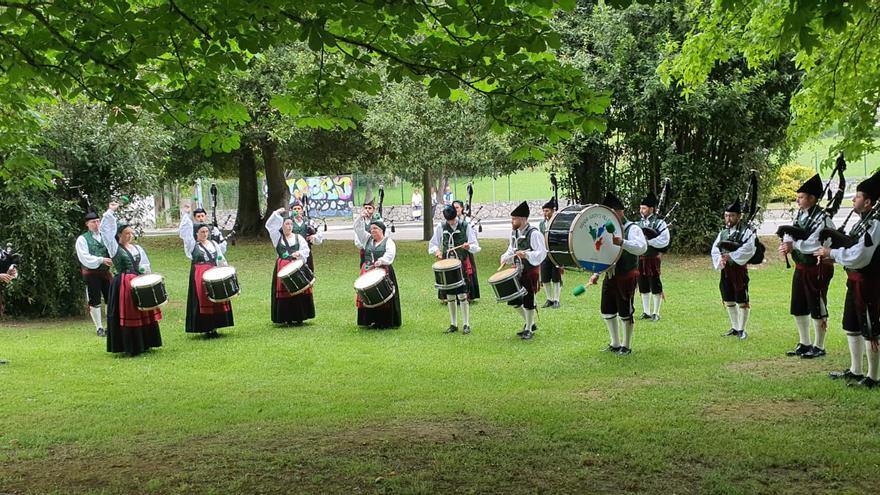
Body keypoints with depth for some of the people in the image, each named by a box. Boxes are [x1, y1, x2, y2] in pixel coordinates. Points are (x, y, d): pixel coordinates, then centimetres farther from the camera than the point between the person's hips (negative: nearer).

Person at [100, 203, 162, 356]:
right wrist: (110, 212, -8)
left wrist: (143, 270, -1)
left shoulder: (137, 248, 13)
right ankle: (130, 347, -2)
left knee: (143, 312, 6)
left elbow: (146, 266, 19)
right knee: (127, 315, -5)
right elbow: (106, 230, -11)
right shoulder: (114, 248, -1)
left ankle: (144, 344, 16)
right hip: (123, 284, -5)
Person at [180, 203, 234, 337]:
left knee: (217, 298, 3)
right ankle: (205, 328, -3)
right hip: (199, 275, -5)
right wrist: (185, 214, -10)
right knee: (203, 300, -5)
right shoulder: (193, 244, 1)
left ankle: (214, 327, 10)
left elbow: (220, 259, 16)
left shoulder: (213, 243, 14)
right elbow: (185, 231, -9)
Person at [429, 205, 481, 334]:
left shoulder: (465, 226, -3)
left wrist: (469, 247, -24)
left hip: (462, 265, -3)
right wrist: (436, 250, -12)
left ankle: (466, 324, 1)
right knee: (450, 296, 7)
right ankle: (453, 324, 18)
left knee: (462, 295, -7)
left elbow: (476, 247, -2)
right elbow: (432, 245, 11)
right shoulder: (441, 227, 4)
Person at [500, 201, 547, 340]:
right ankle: (529, 322, 29)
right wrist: (506, 258, -1)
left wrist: (526, 255, -35)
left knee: (528, 300, -1)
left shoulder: (534, 234, -16)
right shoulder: (514, 233, 7)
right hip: (518, 271, 7)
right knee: (513, 299, 9)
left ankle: (529, 329, 14)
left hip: (530, 271, -7)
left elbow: (542, 253, -21)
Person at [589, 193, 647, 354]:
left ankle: (626, 346, 13)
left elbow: (642, 248, -30)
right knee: (607, 311, 11)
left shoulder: (632, 229, -11)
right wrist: (596, 273, 10)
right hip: (610, 276, 7)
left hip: (626, 277, -7)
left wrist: (622, 242, -44)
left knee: (625, 313, -1)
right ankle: (615, 344, 26)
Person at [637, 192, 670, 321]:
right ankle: (646, 312, 20)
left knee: (655, 286, 1)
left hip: (653, 258, -5)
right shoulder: (639, 223, 12)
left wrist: (647, 240, -19)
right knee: (643, 287, 11)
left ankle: (656, 313, 9)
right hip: (639, 258, 5)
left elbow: (664, 241, -15)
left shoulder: (659, 223, -6)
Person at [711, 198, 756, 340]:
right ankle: (734, 328, 24)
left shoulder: (746, 232, -7)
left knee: (742, 302, -1)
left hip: (739, 269, -6)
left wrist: (731, 255, -24)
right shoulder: (722, 233, 12)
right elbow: (715, 250, 5)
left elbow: (748, 249, -21)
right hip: (725, 270, 6)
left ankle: (741, 329, 8)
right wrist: (720, 259, -15)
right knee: (729, 301, 12)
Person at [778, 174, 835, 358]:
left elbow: (815, 243, -24)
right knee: (798, 309, 15)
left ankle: (819, 347, 13)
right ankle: (804, 344, 29)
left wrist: (793, 245, -21)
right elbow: (790, 234, 7)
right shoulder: (801, 216, 9)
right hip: (800, 267, 9)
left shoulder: (822, 218, -17)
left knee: (817, 309, 2)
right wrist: (786, 243, -14)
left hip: (817, 269, -9)